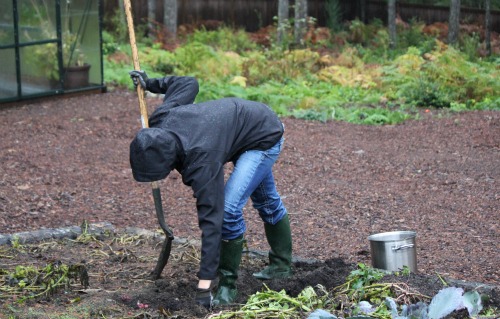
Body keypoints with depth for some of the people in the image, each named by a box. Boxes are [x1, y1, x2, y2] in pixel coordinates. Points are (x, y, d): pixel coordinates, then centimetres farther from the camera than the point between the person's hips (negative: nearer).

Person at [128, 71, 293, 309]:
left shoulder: (201, 160, -41)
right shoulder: (161, 119, -22)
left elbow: (211, 218, -40)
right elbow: (187, 83, -4)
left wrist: (205, 282, -41)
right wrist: (149, 83, 10)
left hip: (265, 138, -9)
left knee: (228, 207, -21)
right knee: (266, 202, 24)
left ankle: (227, 285, -8)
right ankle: (281, 265, 42)